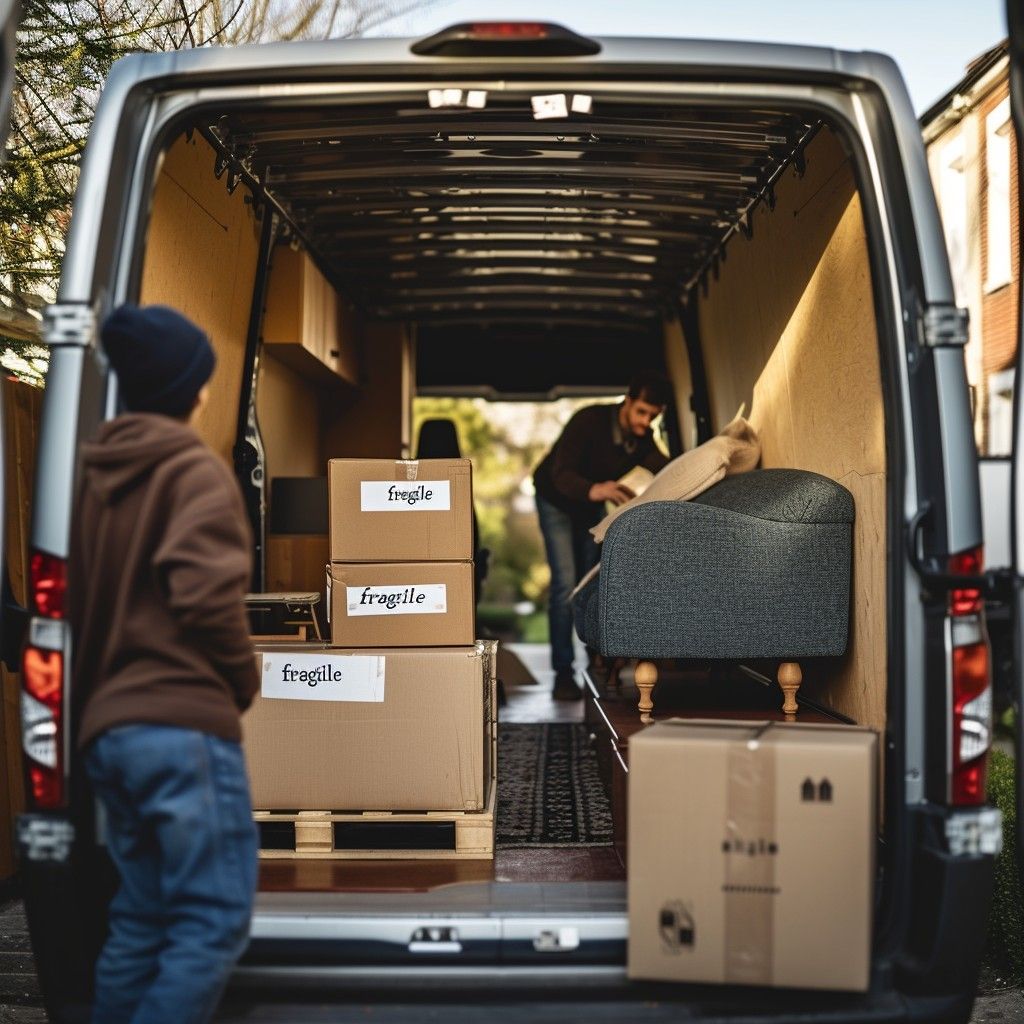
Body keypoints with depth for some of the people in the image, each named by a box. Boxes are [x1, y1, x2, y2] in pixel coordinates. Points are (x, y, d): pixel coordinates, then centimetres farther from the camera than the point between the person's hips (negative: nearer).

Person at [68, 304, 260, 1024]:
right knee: (215, 919, -6)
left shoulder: (97, 475, 17)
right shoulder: (195, 469, -6)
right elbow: (205, 596, -17)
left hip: (108, 727, 8)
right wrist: (243, 681, -1)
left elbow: (77, 601, 17)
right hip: (183, 722, -8)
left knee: (142, 920, 14)